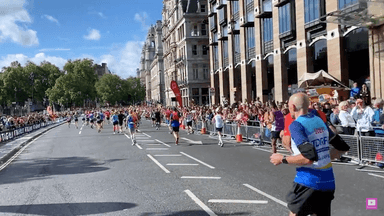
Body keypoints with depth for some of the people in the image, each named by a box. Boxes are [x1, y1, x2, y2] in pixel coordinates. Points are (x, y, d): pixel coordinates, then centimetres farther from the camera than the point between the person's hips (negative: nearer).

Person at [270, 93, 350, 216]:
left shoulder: (296, 125, -14)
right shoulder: (320, 121, 8)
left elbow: (309, 157, -24)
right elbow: (342, 148, 15)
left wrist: (282, 159, -13)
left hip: (308, 180, -7)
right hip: (328, 181, 7)